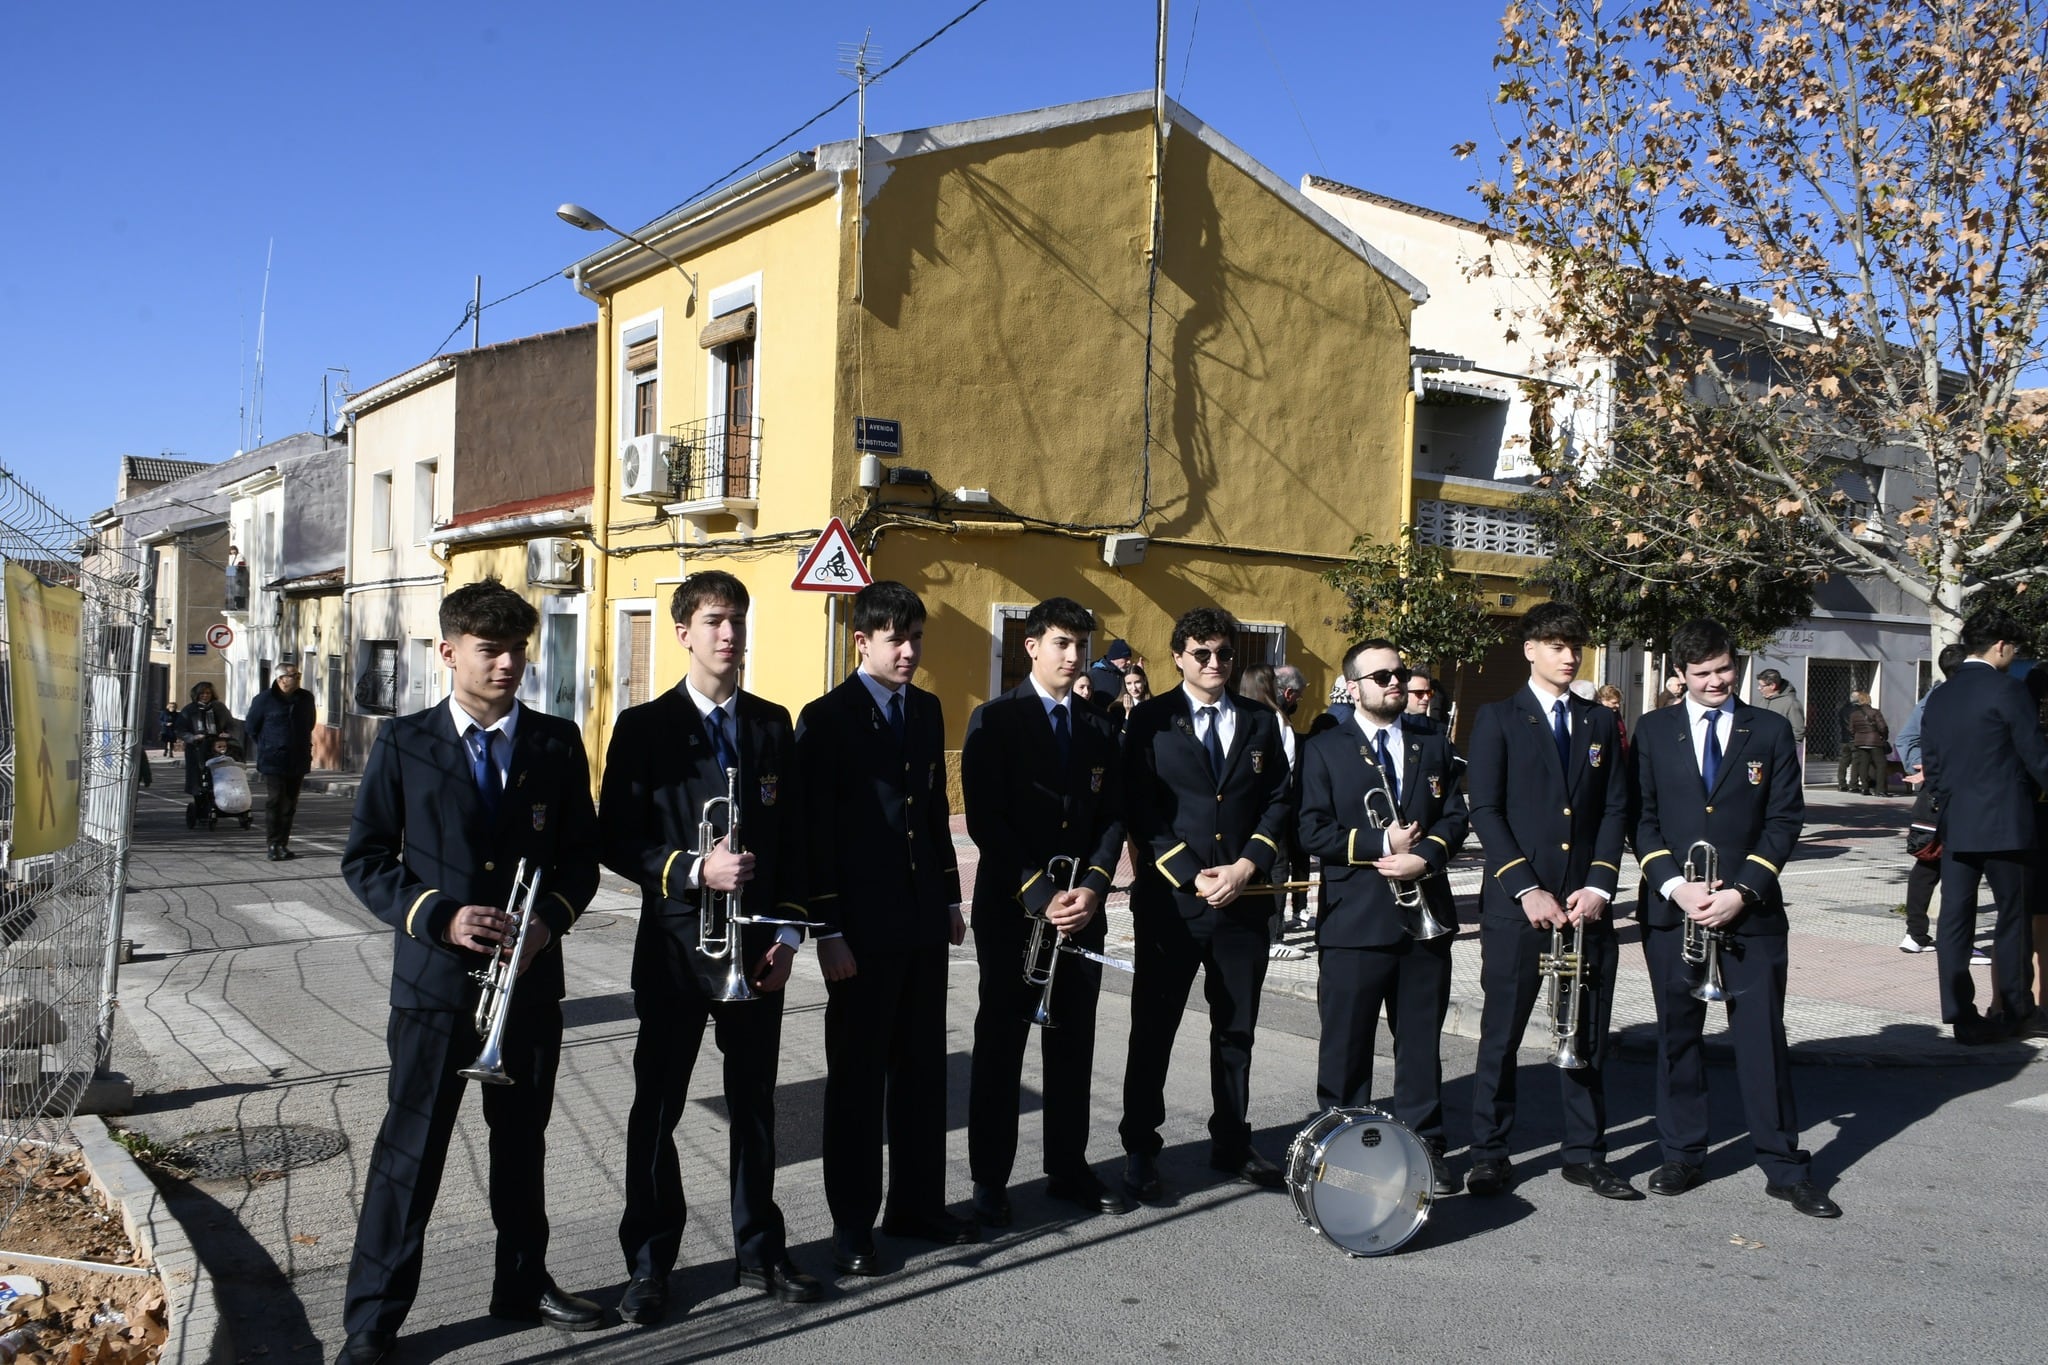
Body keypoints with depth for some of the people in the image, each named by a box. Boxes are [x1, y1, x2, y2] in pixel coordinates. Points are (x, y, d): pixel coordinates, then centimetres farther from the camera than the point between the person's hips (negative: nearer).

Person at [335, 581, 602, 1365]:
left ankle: (523, 1282, 34)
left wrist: (553, 918, -12)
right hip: (435, 977, -2)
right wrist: (437, 917, -15)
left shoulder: (558, 743, 2)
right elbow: (365, 860, -1)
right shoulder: (403, 744, -2)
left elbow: (581, 852, 6)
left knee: (523, 1138, 16)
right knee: (411, 1148, 4)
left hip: (531, 977, 2)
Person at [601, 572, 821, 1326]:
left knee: (754, 1102, 12)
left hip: (757, 945, 3)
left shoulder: (773, 724, 5)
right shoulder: (644, 727, -5)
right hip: (674, 943, -2)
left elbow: (792, 836, 7)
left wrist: (788, 931, -1)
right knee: (657, 1107, 7)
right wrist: (693, 869, -21)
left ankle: (759, 1251, 27)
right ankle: (649, 1264, 23)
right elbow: (617, 842, -7)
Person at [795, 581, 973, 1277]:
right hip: (862, 927, -6)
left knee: (922, 1069, 14)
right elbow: (816, 829, -12)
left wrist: (950, 899, 13)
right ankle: (853, 1224, 19)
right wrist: (829, 931, -14)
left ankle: (918, 1204, 28)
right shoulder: (827, 718, -9)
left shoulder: (926, 710, 10)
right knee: (858, 1076, 6)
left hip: (923, 922, 6)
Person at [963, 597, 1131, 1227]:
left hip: (1083, 907, 5)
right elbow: (985, 819, -12)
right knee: (1001, 1045, 5)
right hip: (1011, 908, -4)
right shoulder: (994, 720, -5)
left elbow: (1113, 817, 8)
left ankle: (1068, 1168, 25)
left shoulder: (1100, 728, 10)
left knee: (1074, 1044, 11)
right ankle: (990, 1180, 15)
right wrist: (1039, 894, -17)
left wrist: (1092, 886, -9)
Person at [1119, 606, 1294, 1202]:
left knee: (1236, 1029, 13)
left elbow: (1279, 801, 7)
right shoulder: (1152, 720, -2)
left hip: (1243, 899, 3)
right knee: (1153, 1031, 5)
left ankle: (1232, 1142, 29)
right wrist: (1192, 877, -13)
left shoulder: (1260, 722, 9)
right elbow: (1141, 810, -6)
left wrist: (1247, 865, -8)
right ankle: (1140, 1150, 17)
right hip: (1170, 900, -3)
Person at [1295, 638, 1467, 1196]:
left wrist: (1424, 856, -14)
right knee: (1346, 1043, 4)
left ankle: (1423, 1145, 23)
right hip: (1354, 918, -3)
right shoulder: (1323, 750, 1)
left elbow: (1454, 816, 4)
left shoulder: (1434, 745, 12)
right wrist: (1381, 845, -14)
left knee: (1421, 1040, 11)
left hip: (1425, 913, 3)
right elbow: (1313, 830, -7)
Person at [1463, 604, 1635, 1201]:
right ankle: (1489, 1154, 14)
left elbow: (1615, 809, 8)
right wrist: (1527, 890, -13)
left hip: (1586, 902, 4)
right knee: (1501, 1034, 3)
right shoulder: (1498, 718, 1)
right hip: (1516, 902, -3)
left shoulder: (1601, 721, 12)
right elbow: (1485, 811, -6)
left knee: (1588, 1035, 8)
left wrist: (1598, 886, -5)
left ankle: (1585, 1154, 20)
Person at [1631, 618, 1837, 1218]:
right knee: (1677, 1034, 8)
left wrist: (1742, 891, -10)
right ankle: (1682, 1155, 21)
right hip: (1672, 906, 1)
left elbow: (1785, 820, 1)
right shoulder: (1654, 730, 6)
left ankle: (1784, 1166, 13)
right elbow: (1642, 817, 2)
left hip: (1752, 910, -1)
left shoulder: (1770, 731, 5)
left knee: (1763, 1036, 2)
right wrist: (1675, 886, -11)